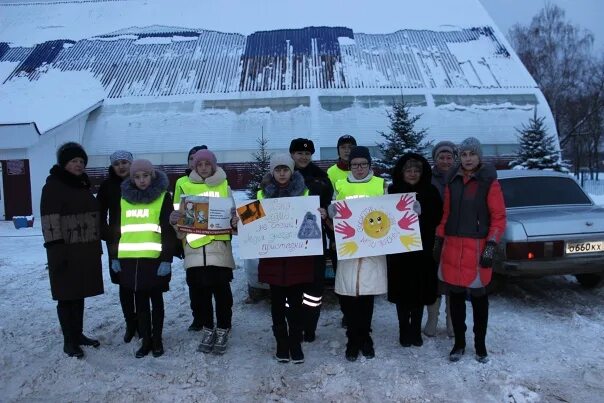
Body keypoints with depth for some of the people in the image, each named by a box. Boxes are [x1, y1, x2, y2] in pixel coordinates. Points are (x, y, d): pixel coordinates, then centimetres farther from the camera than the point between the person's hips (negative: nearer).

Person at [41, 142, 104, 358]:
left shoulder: (83, 185, 15)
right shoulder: (53, 186, -8)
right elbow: (50, 221, -15)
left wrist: (97, 245, 18)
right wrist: (56, 249, -21)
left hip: (86, 251, 7)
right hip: (66, 252, -7)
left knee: (79, 294, 15)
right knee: (67, 296, 3)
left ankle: (78, 334, 26)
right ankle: (69, 341, 14)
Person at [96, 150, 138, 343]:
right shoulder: (108, 186, 3)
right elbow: (100, 215, 6)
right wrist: (108, 237, -3)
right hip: (117, 243, 1)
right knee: (124, 285, 6)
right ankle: (130, 324, 18)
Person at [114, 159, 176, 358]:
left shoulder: (163, 197, -3)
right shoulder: (124, 198, 11)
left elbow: (169, 231, -7)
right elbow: (117, 229, 15)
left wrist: (167, 259, -14)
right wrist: (115, 257, 10)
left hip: (155, 258, -4)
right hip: (129, 258, 4)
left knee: (156, 299, 8)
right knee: (140, 300, 10)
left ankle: (157, 339, 20)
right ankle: (145, 340, 21)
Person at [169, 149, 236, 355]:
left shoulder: (224, 186, 8)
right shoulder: (186, 187, 9)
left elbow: (232, 213, 10)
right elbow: (180, 214, 10)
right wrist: (174, 220, -12)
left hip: (219, 246, -1)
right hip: (194, 246, 1)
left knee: (222, 291, 1)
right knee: (199, 292, 6)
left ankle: (223, 329, 18)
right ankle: (207, 328, 23)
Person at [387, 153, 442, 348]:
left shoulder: (430, 192, 2)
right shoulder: (392, 191, -2)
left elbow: (437, 218, -2)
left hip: (423, 251, 1)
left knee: (420, 291, 7)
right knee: (401, 291, 5)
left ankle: (416, 331, 23)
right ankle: (404, 331, 20)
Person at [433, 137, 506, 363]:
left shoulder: (489, 181, -4)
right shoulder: (453, 180, 9)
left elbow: (499, 217, -5)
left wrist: (492, 245, -14)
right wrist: (439, 240, 9)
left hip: (477, 247, -4)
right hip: (452, 246, 4)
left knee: (478, 297, 7)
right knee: (456, 296, 10)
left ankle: (480, 344, 22)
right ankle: (459, 342, 24)